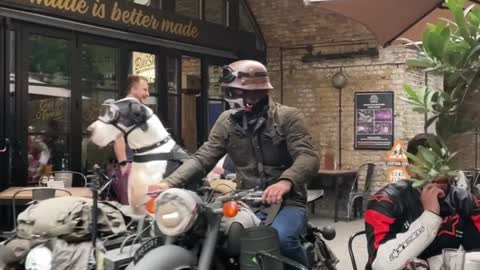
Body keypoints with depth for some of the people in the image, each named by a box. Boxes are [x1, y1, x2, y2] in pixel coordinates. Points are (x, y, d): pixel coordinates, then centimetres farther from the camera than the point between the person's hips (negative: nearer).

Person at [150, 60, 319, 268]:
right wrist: (169, 182, -15)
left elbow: (308, 157, -18)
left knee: (281, 237, -33)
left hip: (286, 201, -4)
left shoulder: (288, 117, -6)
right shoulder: (227, 121, 6)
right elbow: (203, 158, 1)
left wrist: (286, 182, -39)